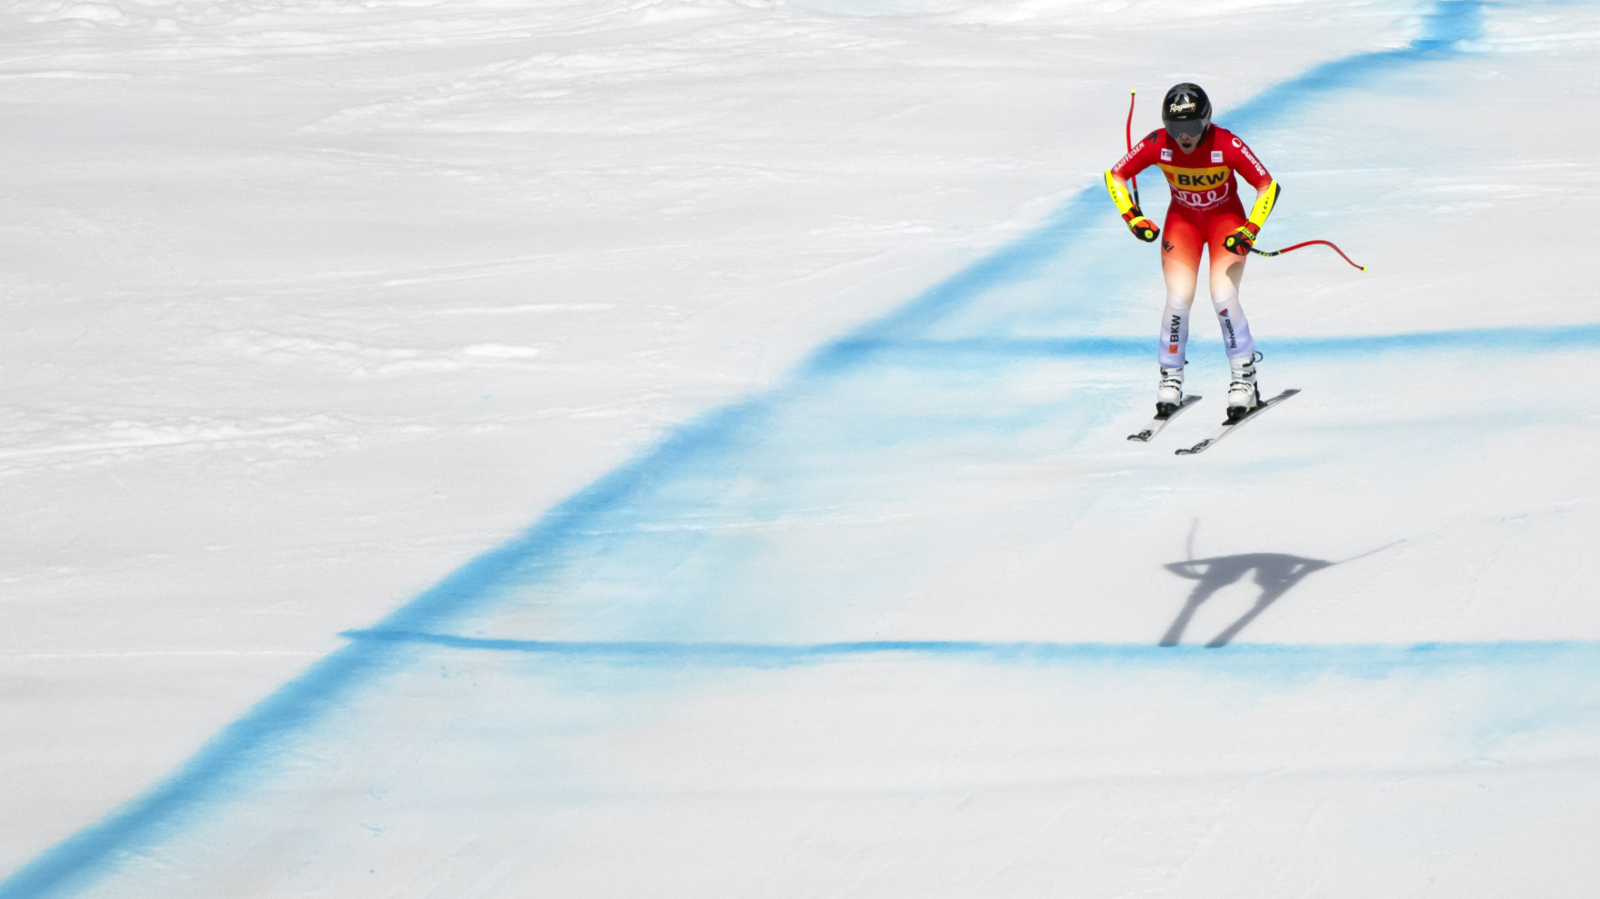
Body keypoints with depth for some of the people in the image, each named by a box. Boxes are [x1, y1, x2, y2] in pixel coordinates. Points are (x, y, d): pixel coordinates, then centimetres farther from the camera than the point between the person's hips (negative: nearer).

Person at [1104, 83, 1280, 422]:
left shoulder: (1227, 145, -29)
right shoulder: (1157, 145, -24)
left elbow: (1267, 187, -22)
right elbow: (1115, 176, -10)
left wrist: (1250, 230, -31)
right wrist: (1133, 218, -20)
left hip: (1225, 220, -2)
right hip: (1182, 220, 2)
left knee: (1224, 297, -18)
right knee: (1178, 300, -14)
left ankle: (1244, 378, -2)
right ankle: (1171, 378, 7)